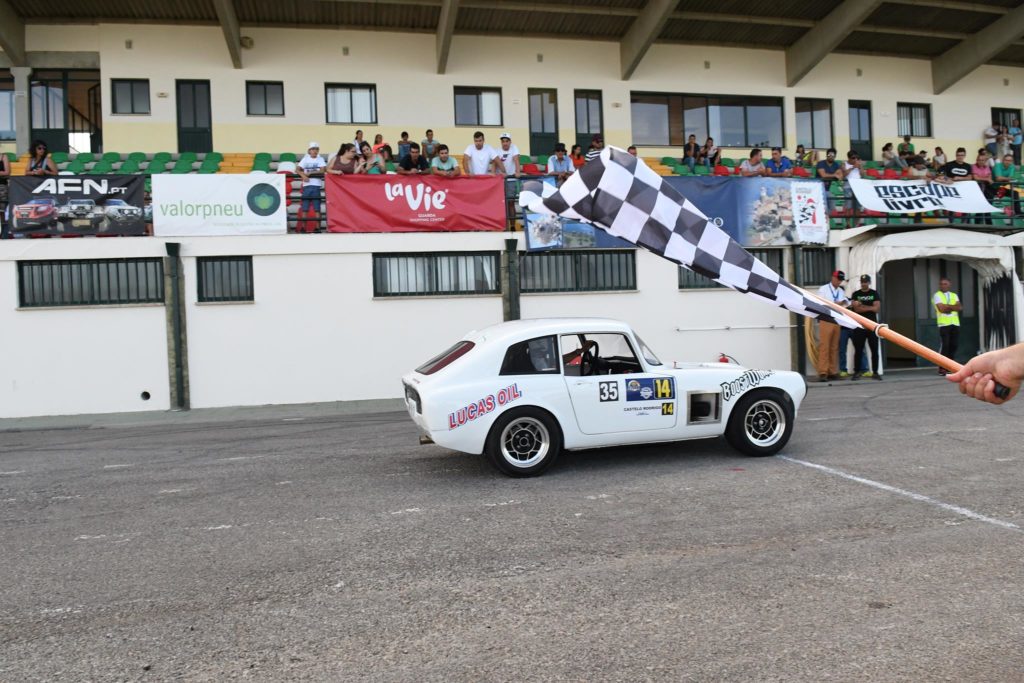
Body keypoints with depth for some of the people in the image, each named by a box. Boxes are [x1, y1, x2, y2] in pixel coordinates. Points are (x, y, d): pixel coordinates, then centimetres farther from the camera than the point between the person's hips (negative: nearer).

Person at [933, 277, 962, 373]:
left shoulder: (954, 295, 18)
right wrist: (953, 306, -5)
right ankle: (942, 368, -9)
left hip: (955, 323, 5)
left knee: (953, 345, 2)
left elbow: (960, 308, 1)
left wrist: (947, 307, -9)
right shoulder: (937, 295, 4)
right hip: (944, 324, -5)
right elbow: (942, 308, -11)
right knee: (944, 345, -10)